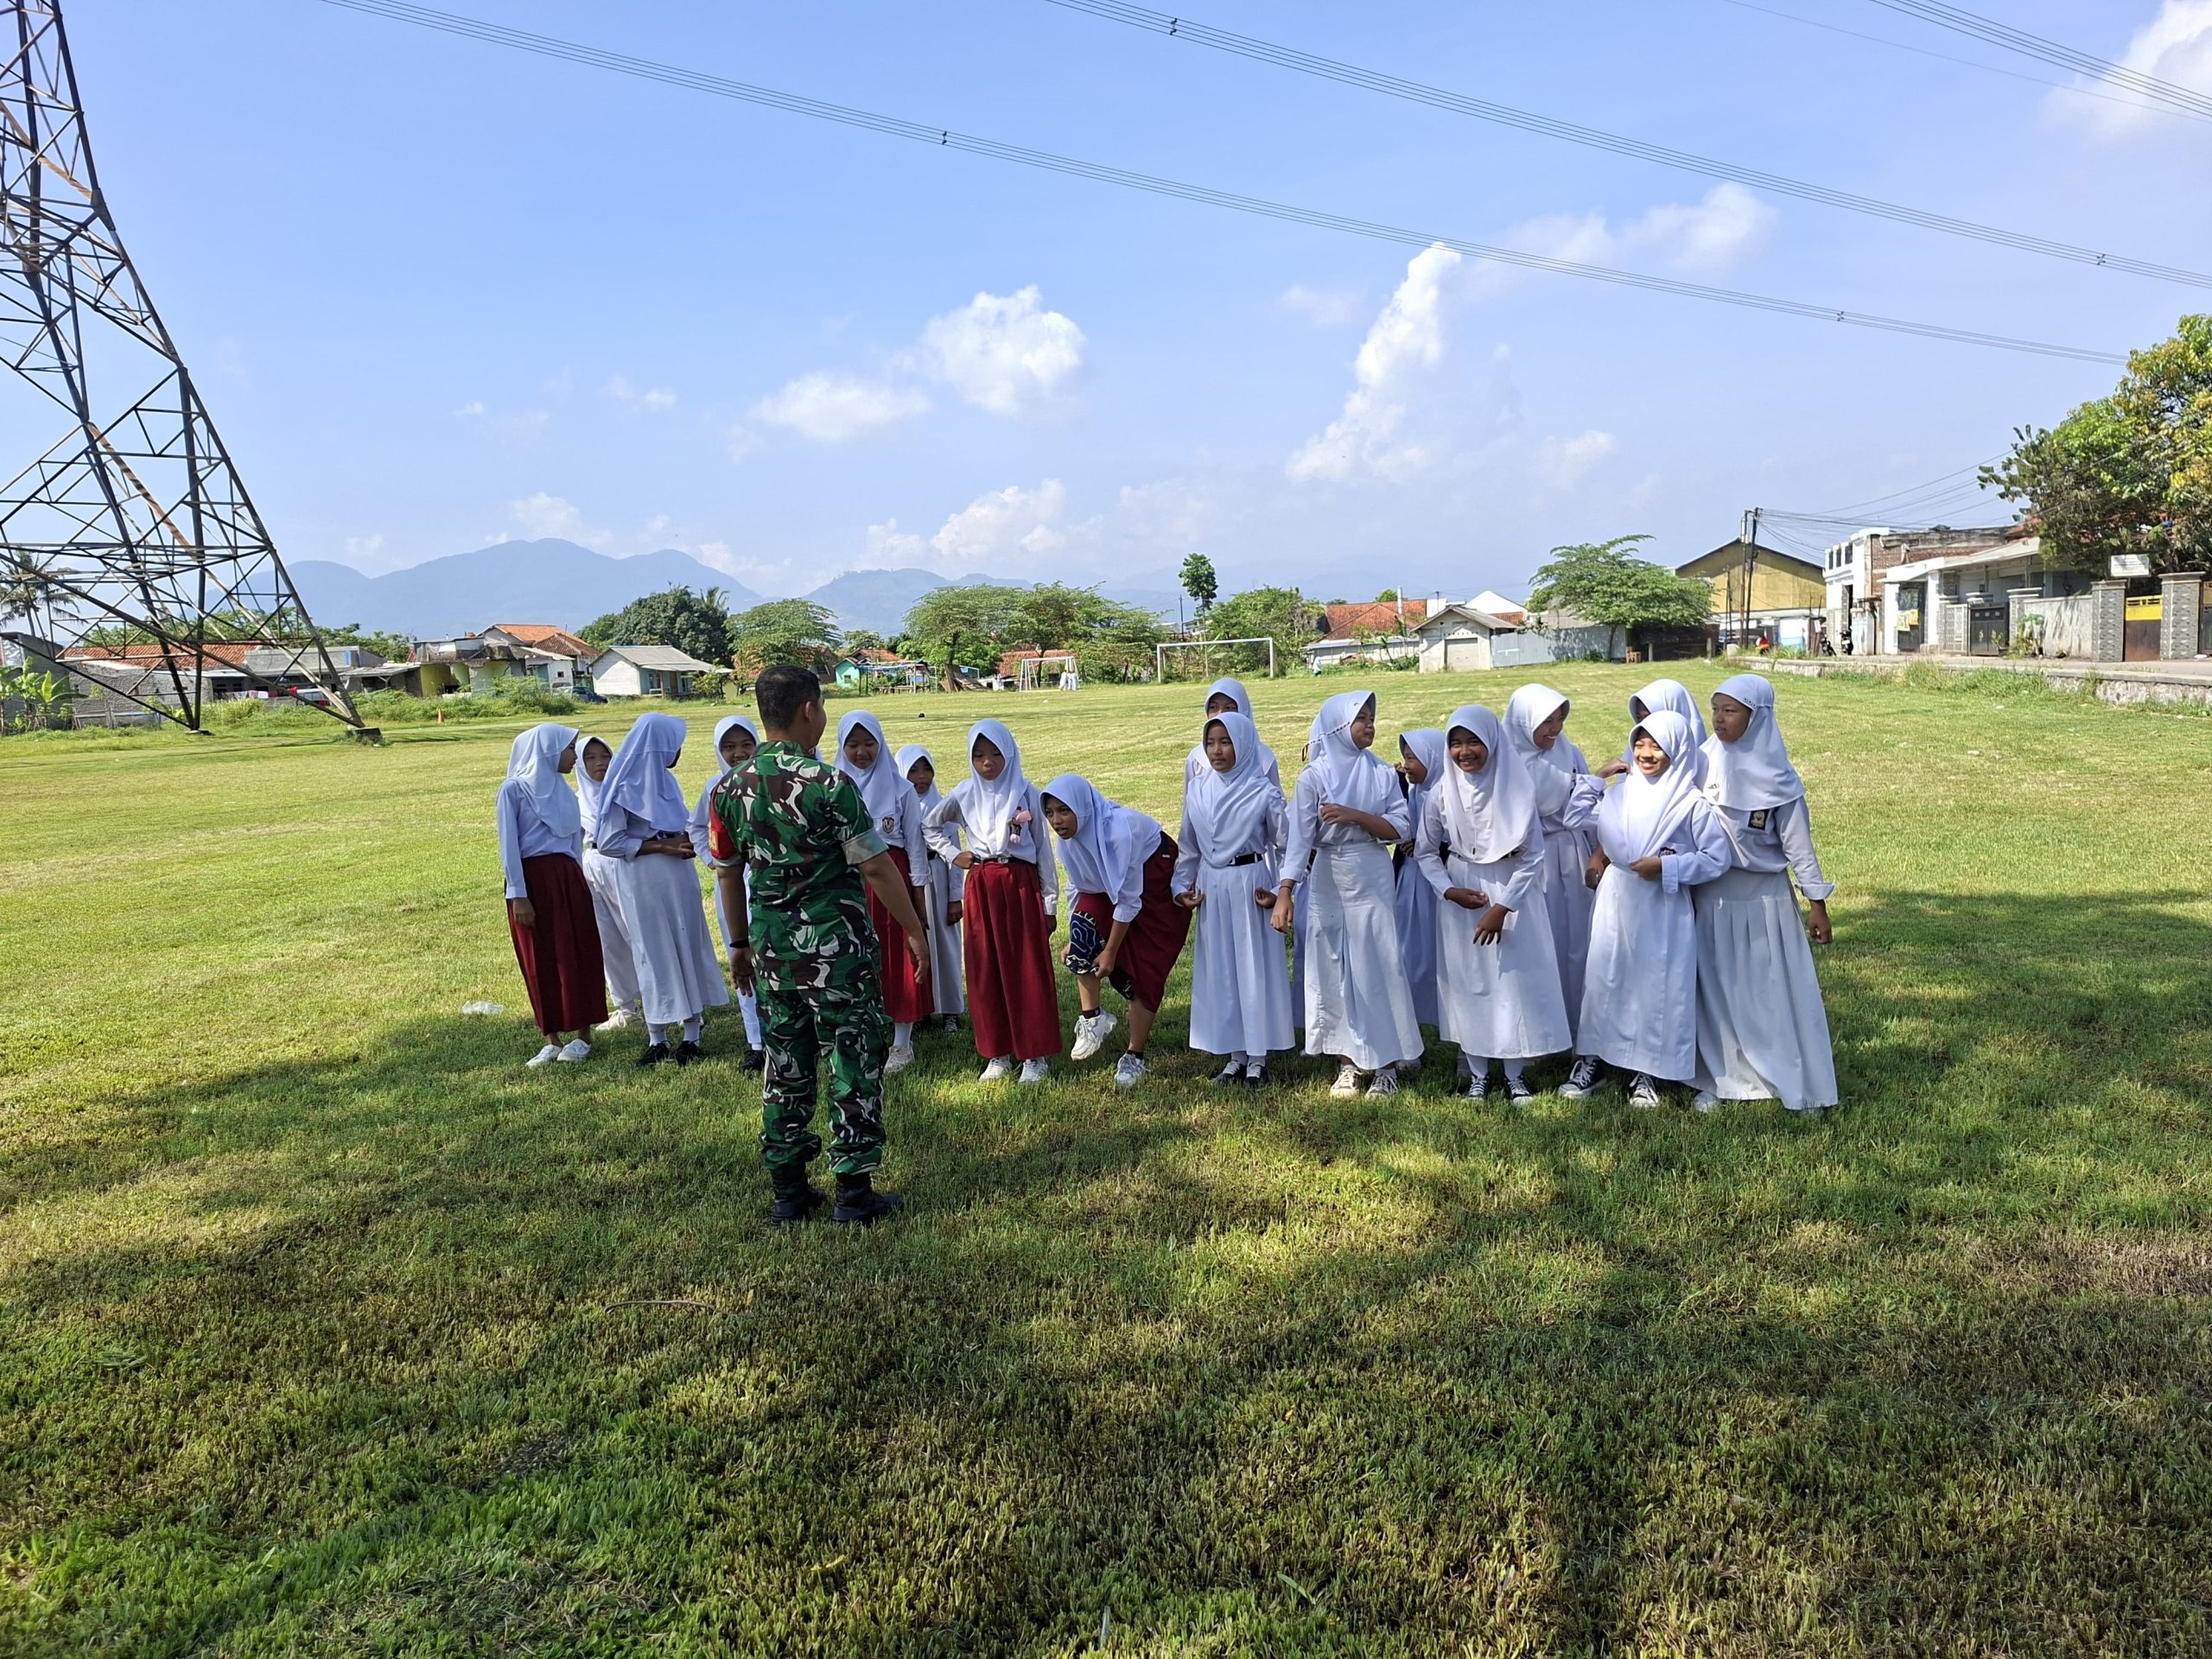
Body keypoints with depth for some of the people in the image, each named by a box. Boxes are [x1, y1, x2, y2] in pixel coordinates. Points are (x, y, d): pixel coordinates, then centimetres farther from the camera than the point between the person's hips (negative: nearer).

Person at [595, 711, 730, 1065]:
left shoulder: (664, 779, 10)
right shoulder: (624, 787, -11)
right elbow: (608, 842, -15)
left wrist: (686, 840, -1)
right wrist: (662, 846, -17)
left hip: (679, 879, 6)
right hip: (644, 883, -6)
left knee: (689, 949, 6)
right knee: (656, 955, 1)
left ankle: (691, 1033, 13)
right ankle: (658, 1039, 12)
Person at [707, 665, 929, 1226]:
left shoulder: (730, 790, 3)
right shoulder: (828, 784, -15)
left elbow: (728, 872, 12)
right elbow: (876, 867, -13)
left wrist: (740, 943, 23)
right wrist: (914, 931, -3)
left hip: (771, 949, 6)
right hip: (838, 946, -5)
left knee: (785, 1067, 15)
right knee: (854, 1065, 5)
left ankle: (788, 1191, 22)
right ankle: (855, 1191, 11)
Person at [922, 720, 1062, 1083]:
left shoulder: (1027, 793, -1)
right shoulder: (965, 794, 5)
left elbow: (1042, 849, 1)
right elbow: (929, 825, 21)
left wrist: (1050, 902, 0)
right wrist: (952, 854, 6)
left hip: (1021, 884, -2)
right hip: (980, 887, 2)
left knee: (1029, 971, 0)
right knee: (985, 971, 5)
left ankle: (1036, 1053, 9)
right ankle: (998, 1053, 15)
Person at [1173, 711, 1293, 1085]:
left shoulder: (1264, 792, -6)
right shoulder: (1196, 790, 5)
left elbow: (1286, 846, -1)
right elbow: (1188, 846, 14)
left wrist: (1279, 891, -9)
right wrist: (1182, 886, 6)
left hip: (1250, 888, -4)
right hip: (1211, 889, 4)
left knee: (1255, 967, 2)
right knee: (1218, 970, 8)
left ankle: (1257, 1057, 13)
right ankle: (1234, 1054, 19)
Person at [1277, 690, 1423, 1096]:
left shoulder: (1383, 774, 3)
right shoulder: (1314, 776, -5)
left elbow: (1401, 828, -2)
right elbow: (1299, 836, -11)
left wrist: (1355, 816, -17)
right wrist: (1285, 892, -20)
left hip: (1373, 879, 1)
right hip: (1327, 881, -1)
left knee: (1378, 967, 2)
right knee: (1333, 971, 5)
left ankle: (1385, 1065, 12)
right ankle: (1348, 1063, 17)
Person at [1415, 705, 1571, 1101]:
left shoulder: (1517, 789, -10)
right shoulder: (1442, 793, -5)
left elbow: (1533, 856, -8)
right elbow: (1426, 852, 5)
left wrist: (1502, 908, -13)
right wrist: (1448, 890, -11)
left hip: (1513, 894, -2)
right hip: (1463, 899, 2)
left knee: (1516, 980, 2)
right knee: (1468, 983, 6)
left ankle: (1516, 1075, 15)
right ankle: (1477, 1073, 18)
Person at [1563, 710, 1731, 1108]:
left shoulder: (1692, 803, -8)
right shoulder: (1620, 793, 4)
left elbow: (1716, 859, -8)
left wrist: (1666, 867, -16)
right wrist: (1598, 857, -1)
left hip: (1663, 910, -3)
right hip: (1615, 901, 4)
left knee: (1657, 985, 3)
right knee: (1602, 978, 6)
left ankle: (1646, 1072, 18)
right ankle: (1589, 1061, 18)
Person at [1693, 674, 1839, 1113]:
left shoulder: (1777, 777, -9)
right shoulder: (1702, 763, -3)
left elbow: (1798, 843, -4)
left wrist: (1817, 904, -4)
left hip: (1765, 896, -2)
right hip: (1711, 894, 2)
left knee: (1774, 988, 5)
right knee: (1717, 988, 9)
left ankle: (1794, 1082, 17)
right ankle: (1718, 1078, 19)